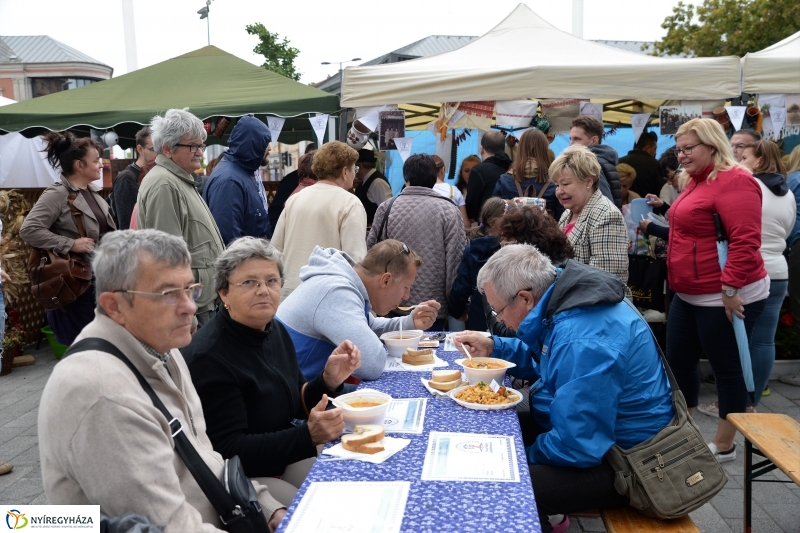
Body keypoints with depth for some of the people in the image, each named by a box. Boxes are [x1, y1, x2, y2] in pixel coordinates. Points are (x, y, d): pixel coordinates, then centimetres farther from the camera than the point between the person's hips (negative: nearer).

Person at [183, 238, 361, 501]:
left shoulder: (275, 330, 3)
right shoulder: (209, 356, -21)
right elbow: (229, 451, -22)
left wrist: (329, 380, -9)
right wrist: (308, 435, -30)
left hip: (286, 458, 8)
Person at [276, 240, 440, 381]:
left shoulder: (349, 282, 5)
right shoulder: (337, 293, -24)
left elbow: (368, 329, 23)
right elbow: (373, 364, -33)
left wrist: (411, 323, 8)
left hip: (305, 383, 9)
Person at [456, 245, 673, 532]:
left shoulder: (584, 343, -32)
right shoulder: (563, 296, -1)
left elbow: (576, 447, -30)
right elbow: (545, 360, 20)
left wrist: (524, 457, -13)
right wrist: (495, 348, 7)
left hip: (620, 464, -10)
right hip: (594, 432, 10)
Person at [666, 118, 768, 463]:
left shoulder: (734, 180, -17)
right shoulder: (697, 181, 14)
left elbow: (746, 240, -25)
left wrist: (730, 288, -26)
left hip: (725, 297, -10)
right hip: (689, 295, 10)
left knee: (726, 367, 4)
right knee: (678, 362, 14)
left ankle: (724, 446, 18)